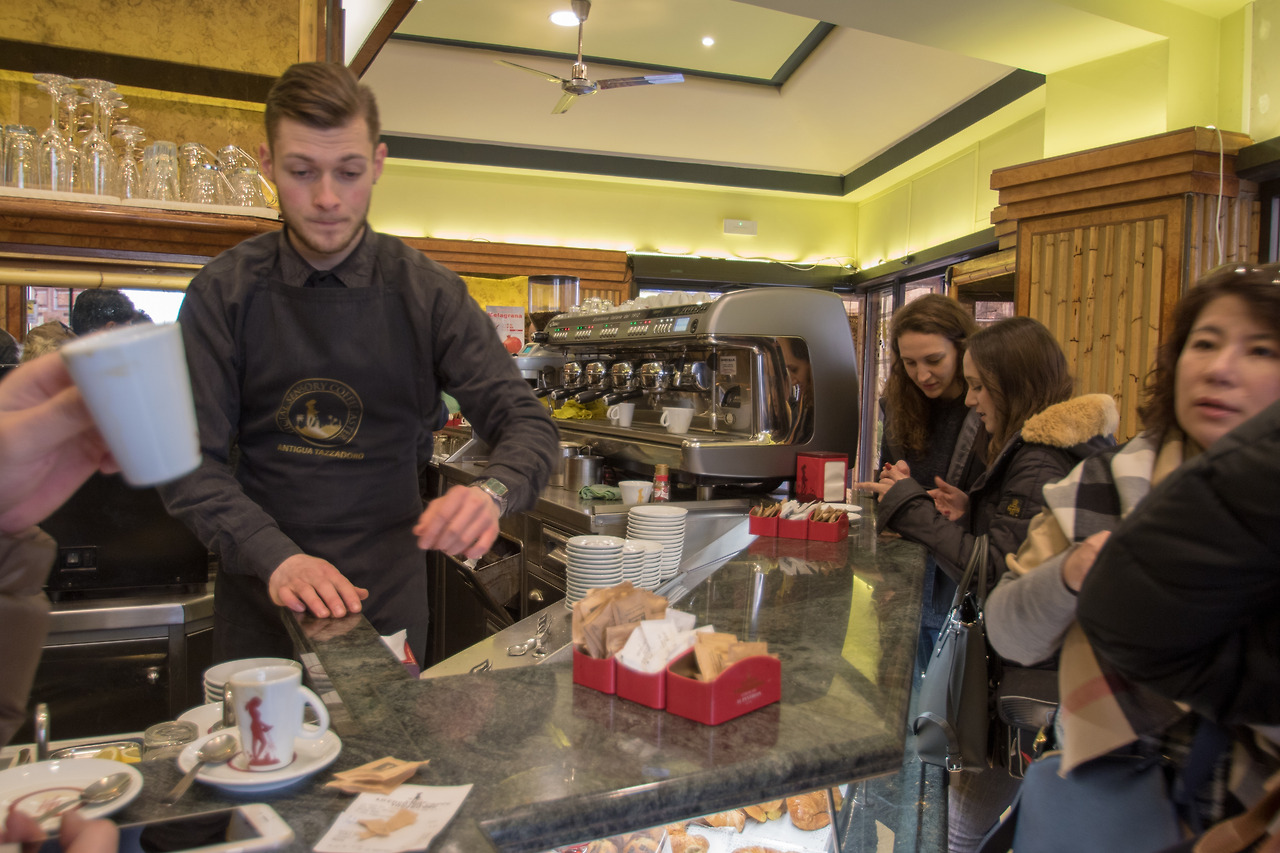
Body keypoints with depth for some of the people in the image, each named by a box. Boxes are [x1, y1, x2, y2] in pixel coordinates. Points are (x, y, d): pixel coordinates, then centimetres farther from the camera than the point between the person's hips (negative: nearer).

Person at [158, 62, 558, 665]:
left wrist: (492, 493, -30)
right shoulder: (224, 293, -6)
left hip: (387, 600, 0)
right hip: (260, 603, 0)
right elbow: (190, 464, -8)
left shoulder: (427, 292, -7)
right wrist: (276, 557, -24)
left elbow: (526, 424, -8)